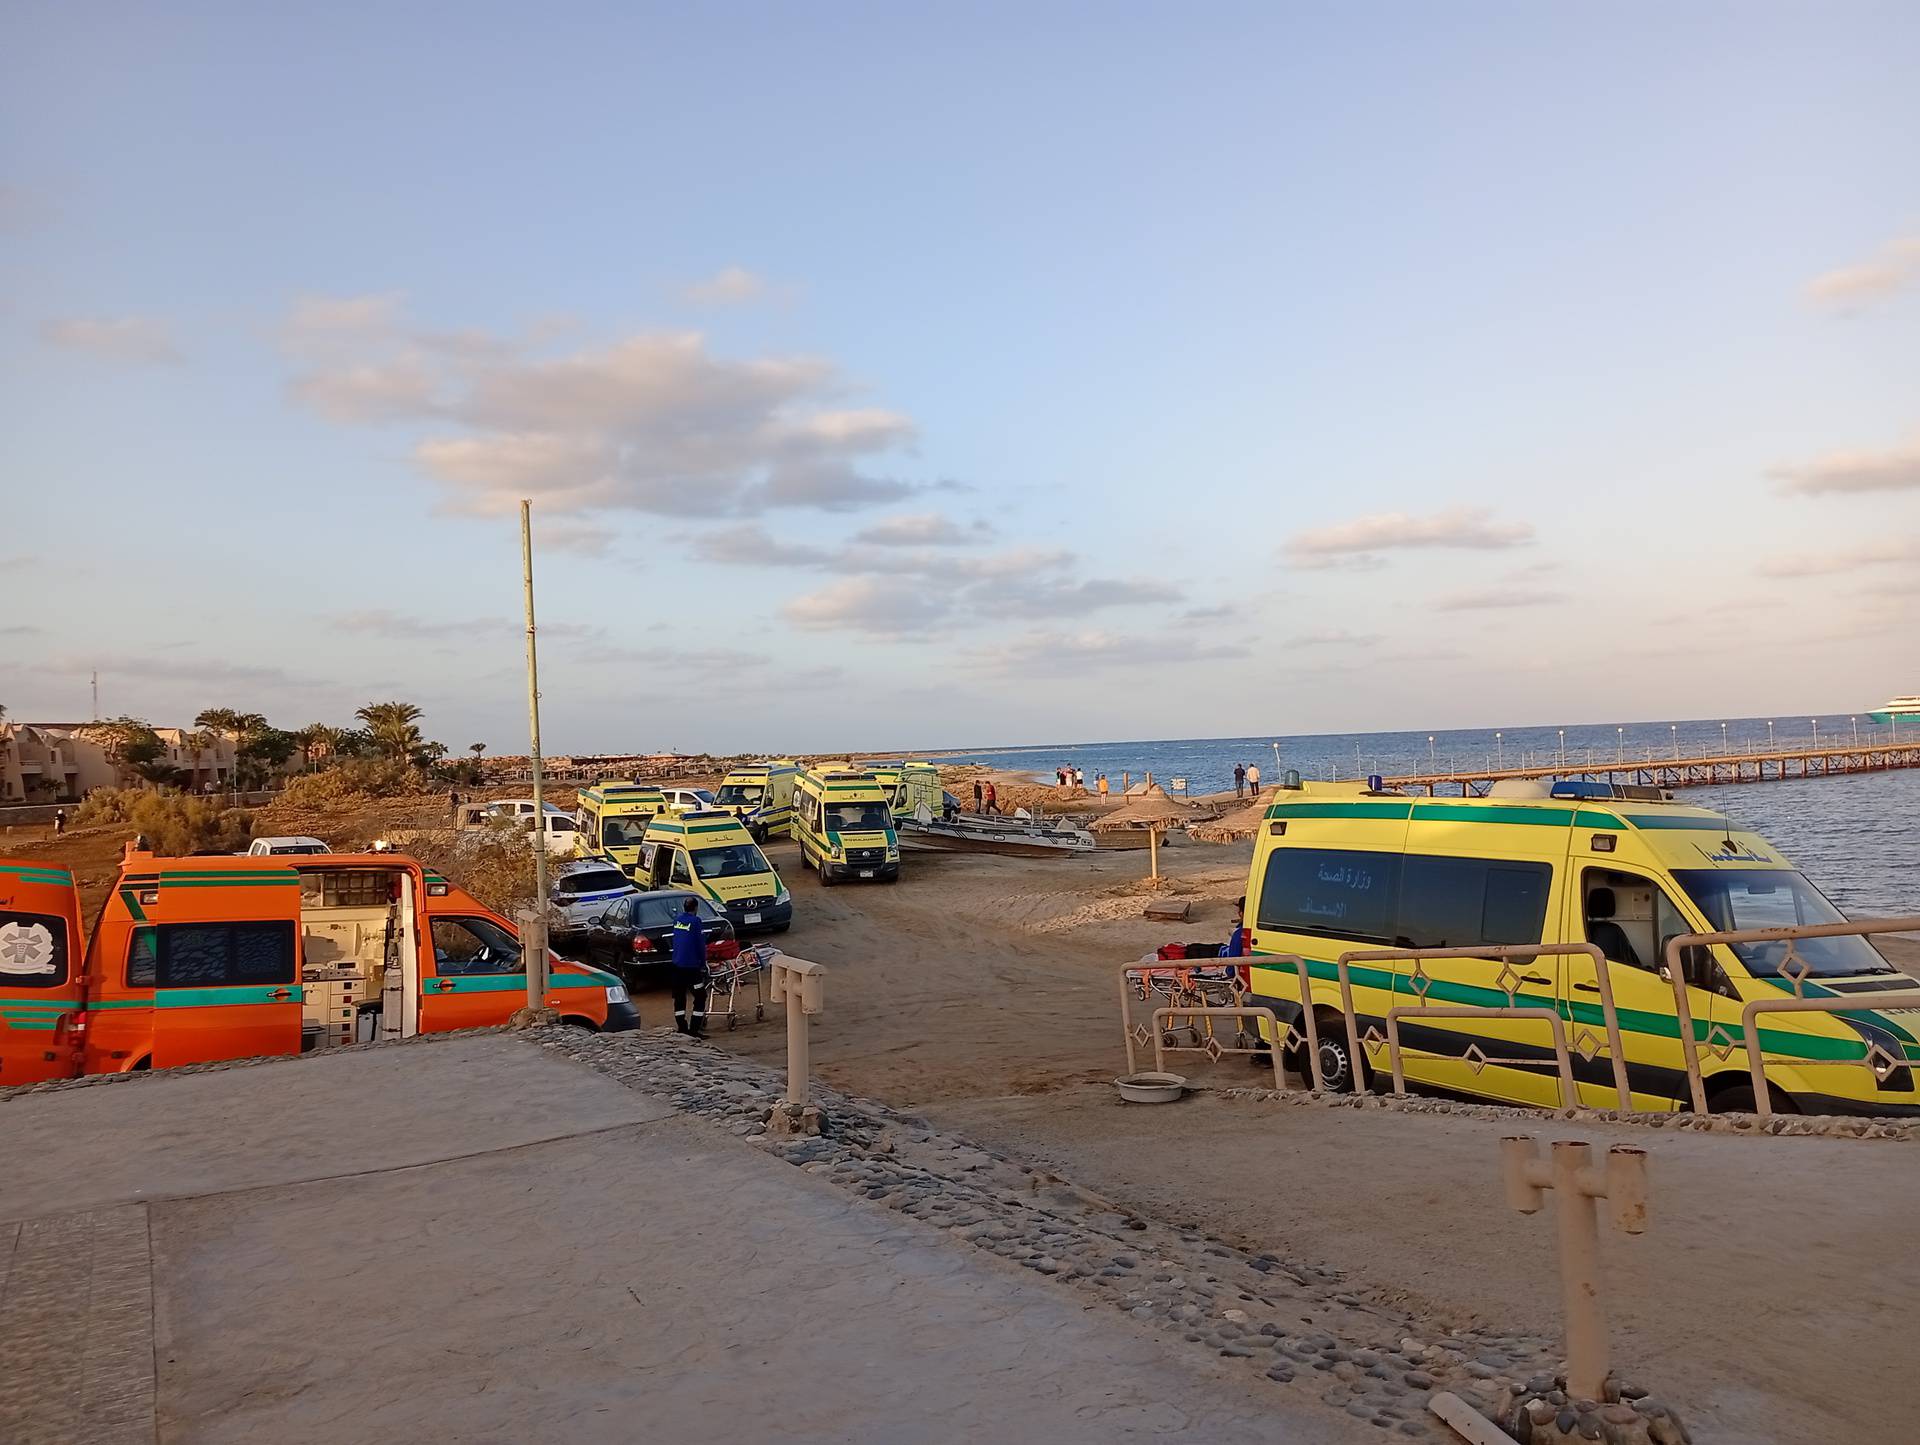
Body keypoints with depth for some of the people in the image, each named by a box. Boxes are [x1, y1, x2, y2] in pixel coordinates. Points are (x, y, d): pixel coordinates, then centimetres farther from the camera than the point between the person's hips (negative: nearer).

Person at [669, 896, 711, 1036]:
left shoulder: (677, 920, 7)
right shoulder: (696, 921, -11)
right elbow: (701, 944, -11)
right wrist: (703, 964, -1)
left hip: (677, 965, 7)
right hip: (692, 965, -7)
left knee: (679, 997, 14)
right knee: (700, 997, 1)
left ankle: (682, 1029, 19)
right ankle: (694, 1030, -4)